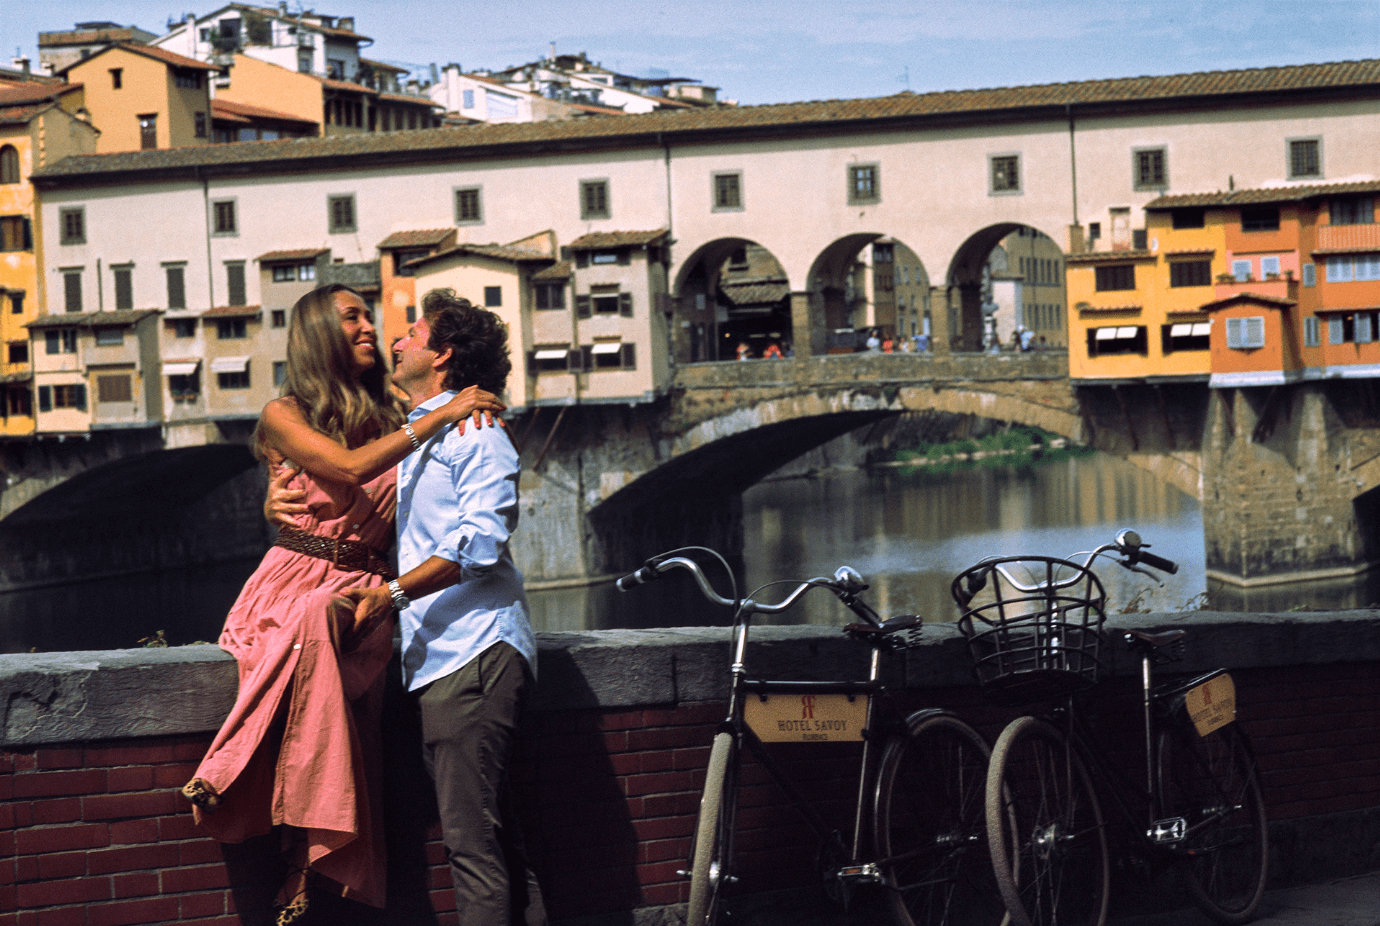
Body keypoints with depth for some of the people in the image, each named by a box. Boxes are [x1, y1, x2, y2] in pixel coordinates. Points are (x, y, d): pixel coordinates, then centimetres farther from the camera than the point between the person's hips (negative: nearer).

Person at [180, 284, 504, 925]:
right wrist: (440, 416, -13)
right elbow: (350, 467, -12)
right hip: (295, 577, -2)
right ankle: (314, 849, -39)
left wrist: (470, 412, 2)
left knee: (315, 623, -35)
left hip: (360, 590, 2)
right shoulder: (284, 415, 5)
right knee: (312, 649, -38)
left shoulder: (392, 414, 19)